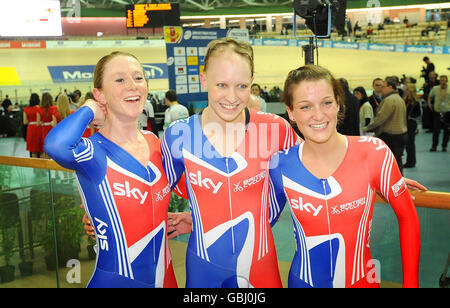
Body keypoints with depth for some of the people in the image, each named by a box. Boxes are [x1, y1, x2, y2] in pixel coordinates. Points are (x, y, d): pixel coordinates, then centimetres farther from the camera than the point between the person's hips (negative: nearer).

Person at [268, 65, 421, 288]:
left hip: (361, 280, 0)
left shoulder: (374, 152, -15)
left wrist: (411, 283, -6)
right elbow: (268, 216, 5)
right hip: (303, 281, 1)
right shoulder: (281, 165, -12)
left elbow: (407, 217, -6)